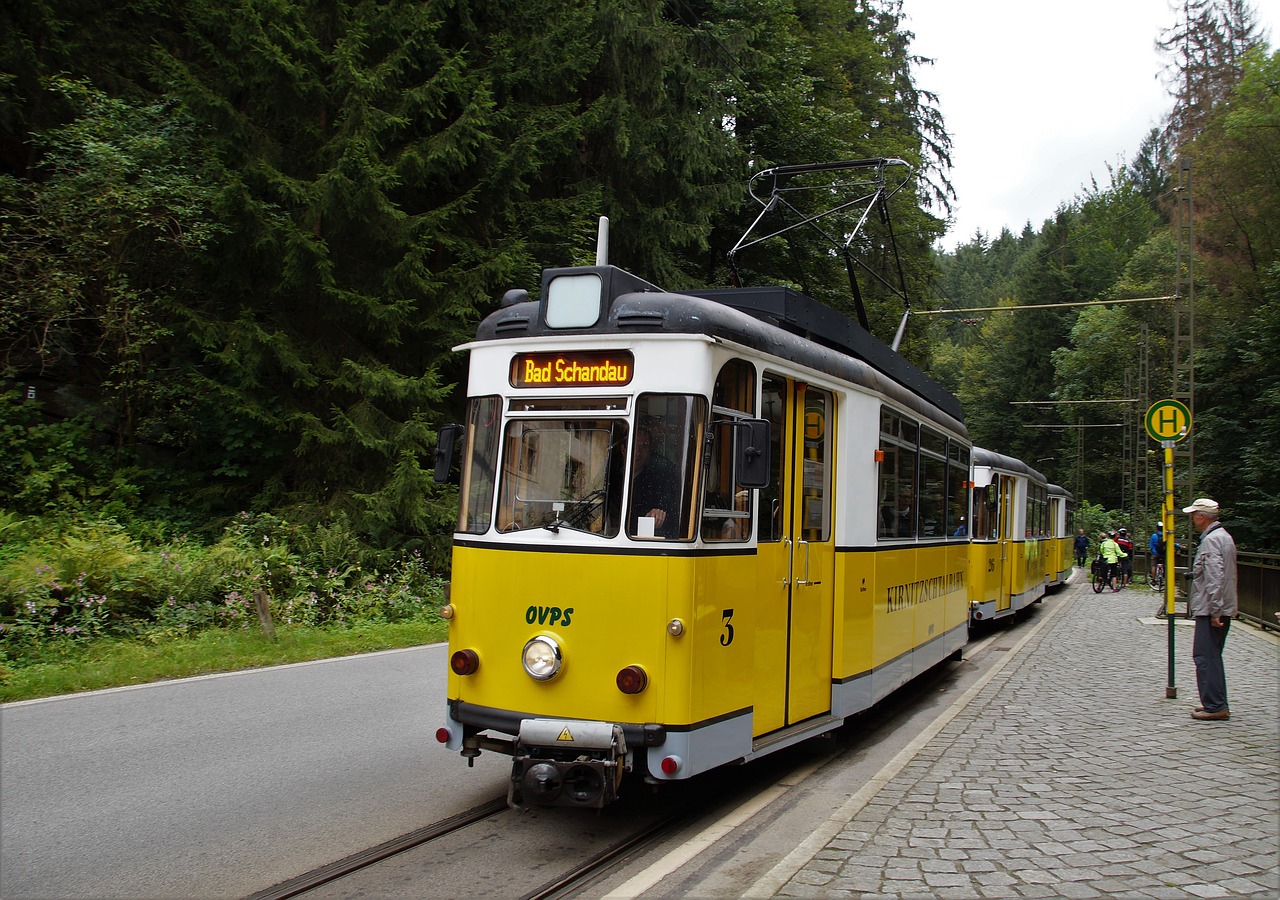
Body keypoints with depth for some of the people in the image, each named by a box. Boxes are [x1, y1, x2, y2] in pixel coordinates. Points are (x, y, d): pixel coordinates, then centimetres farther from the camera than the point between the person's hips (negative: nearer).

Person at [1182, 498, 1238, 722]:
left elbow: (1215, 577, -23)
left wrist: (1215, 610, -23)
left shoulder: (1211, 540, -16)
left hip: (1211, 610, -11)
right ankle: (1218, 703, 21)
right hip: (1222, 608, 11)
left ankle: (1215, 706, -6)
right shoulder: (1224, 536, 16)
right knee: (1211, 656, 16)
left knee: (1205, 657, -7)